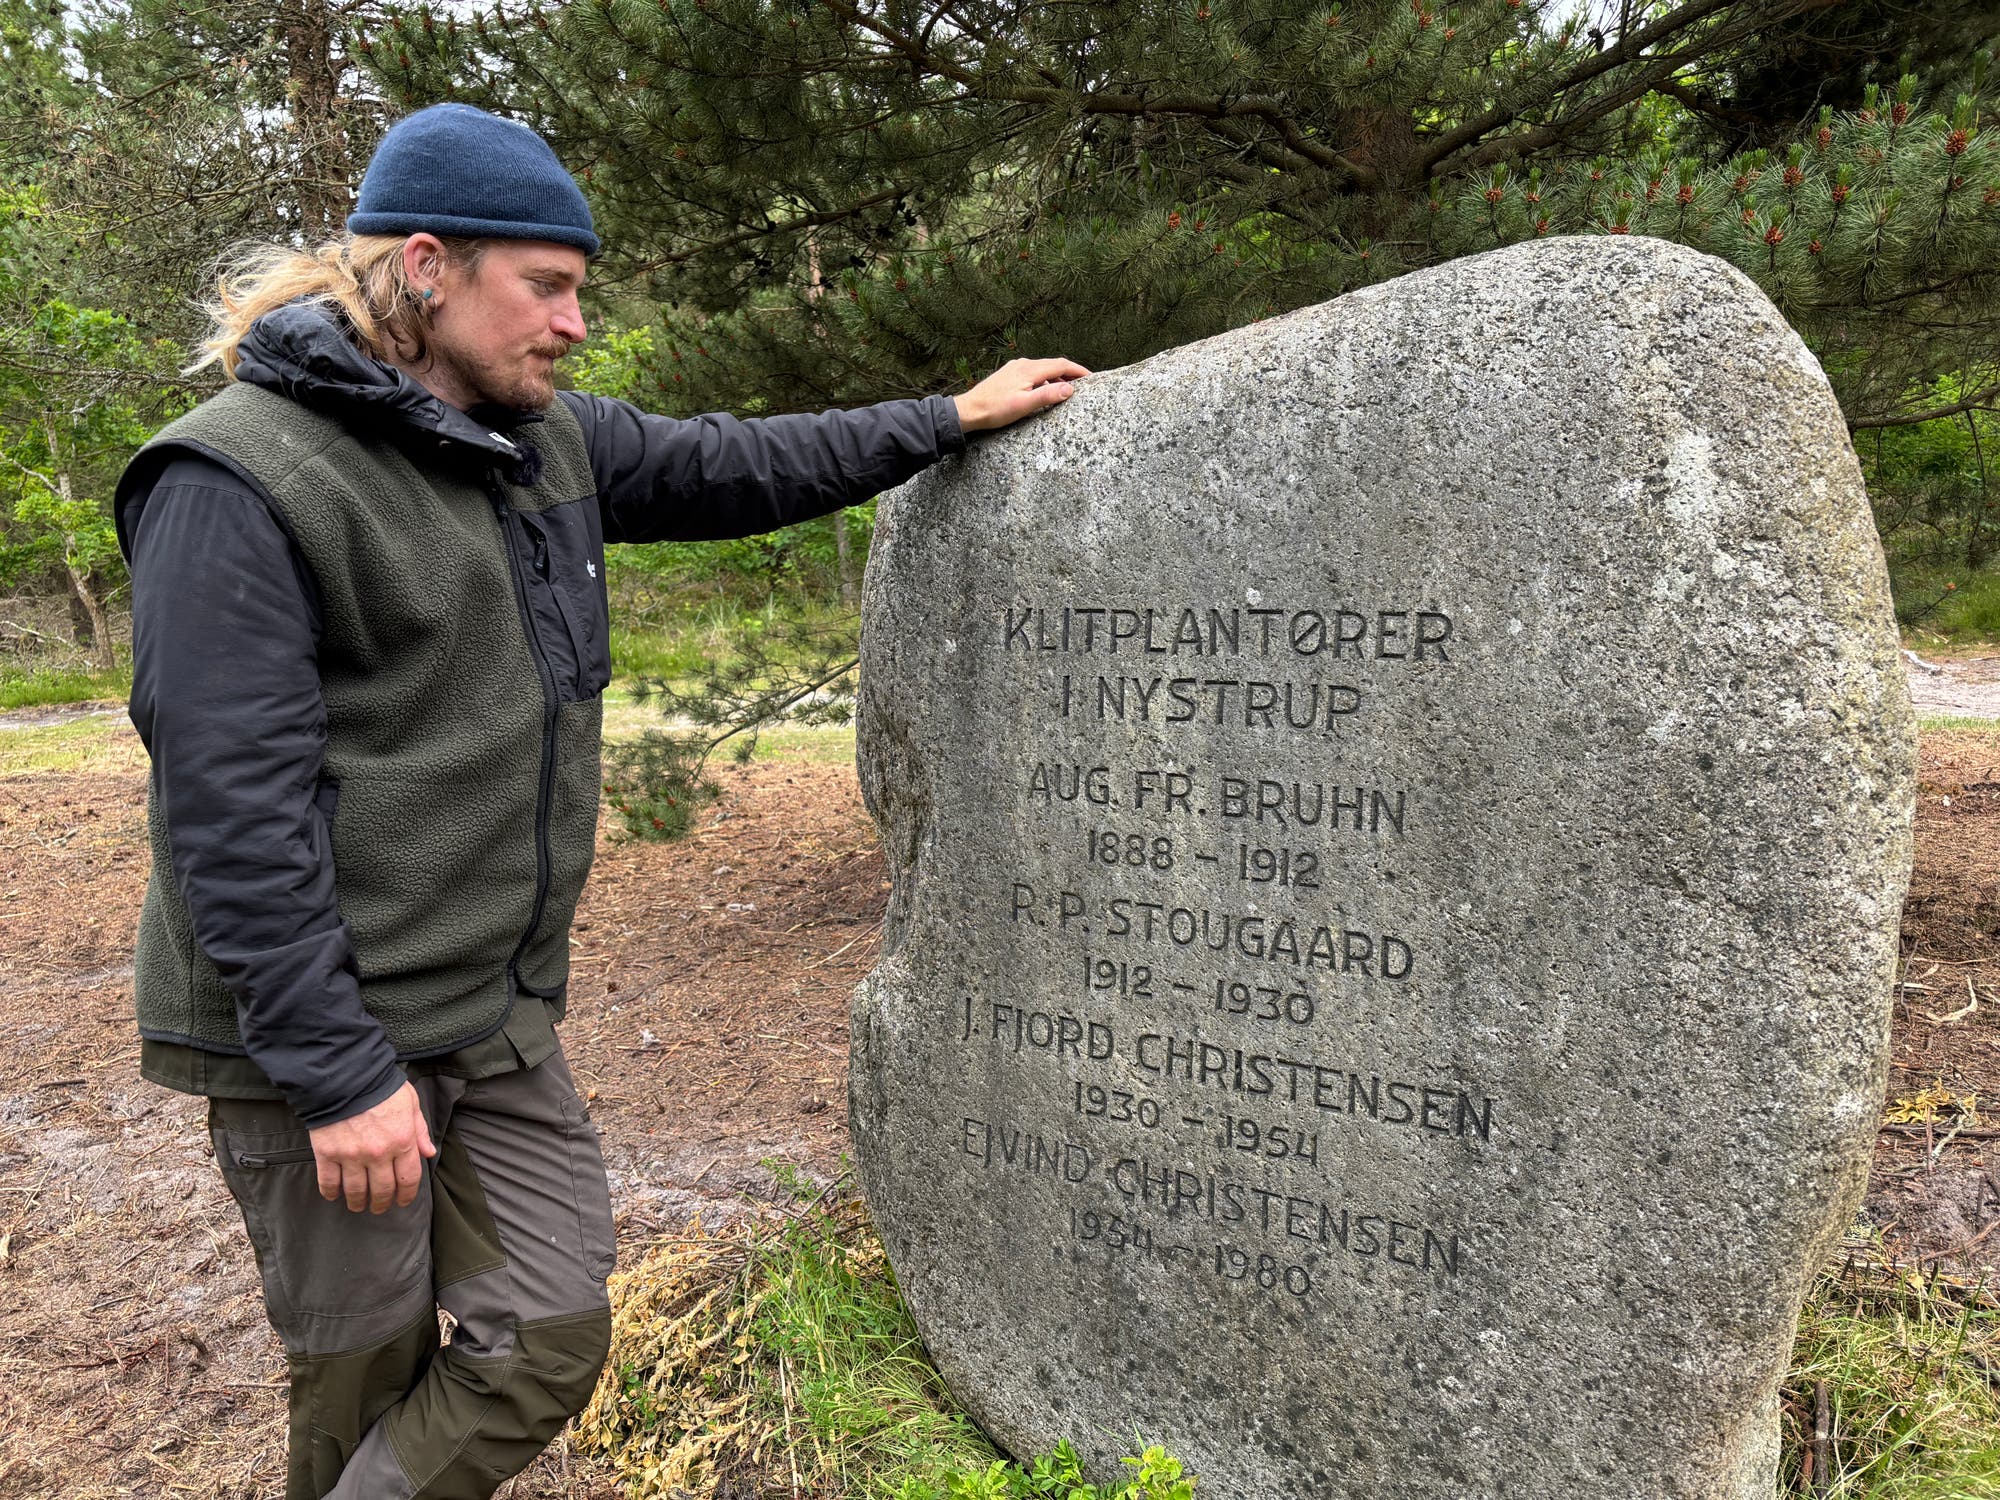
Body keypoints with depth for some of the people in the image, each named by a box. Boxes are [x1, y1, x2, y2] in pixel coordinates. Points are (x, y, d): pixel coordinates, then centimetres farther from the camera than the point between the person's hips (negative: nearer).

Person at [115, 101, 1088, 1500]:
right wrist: (337, 1070, -20)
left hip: (499, 1012, 7)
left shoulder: (551, 438, 6)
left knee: (550, 1342, 7)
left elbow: (733, 468, 16)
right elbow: (233, 809, -19)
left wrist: (952, 416, 18)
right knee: (368, 1375, 9)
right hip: (324, 1027, -6)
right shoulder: (240, 478, -16)